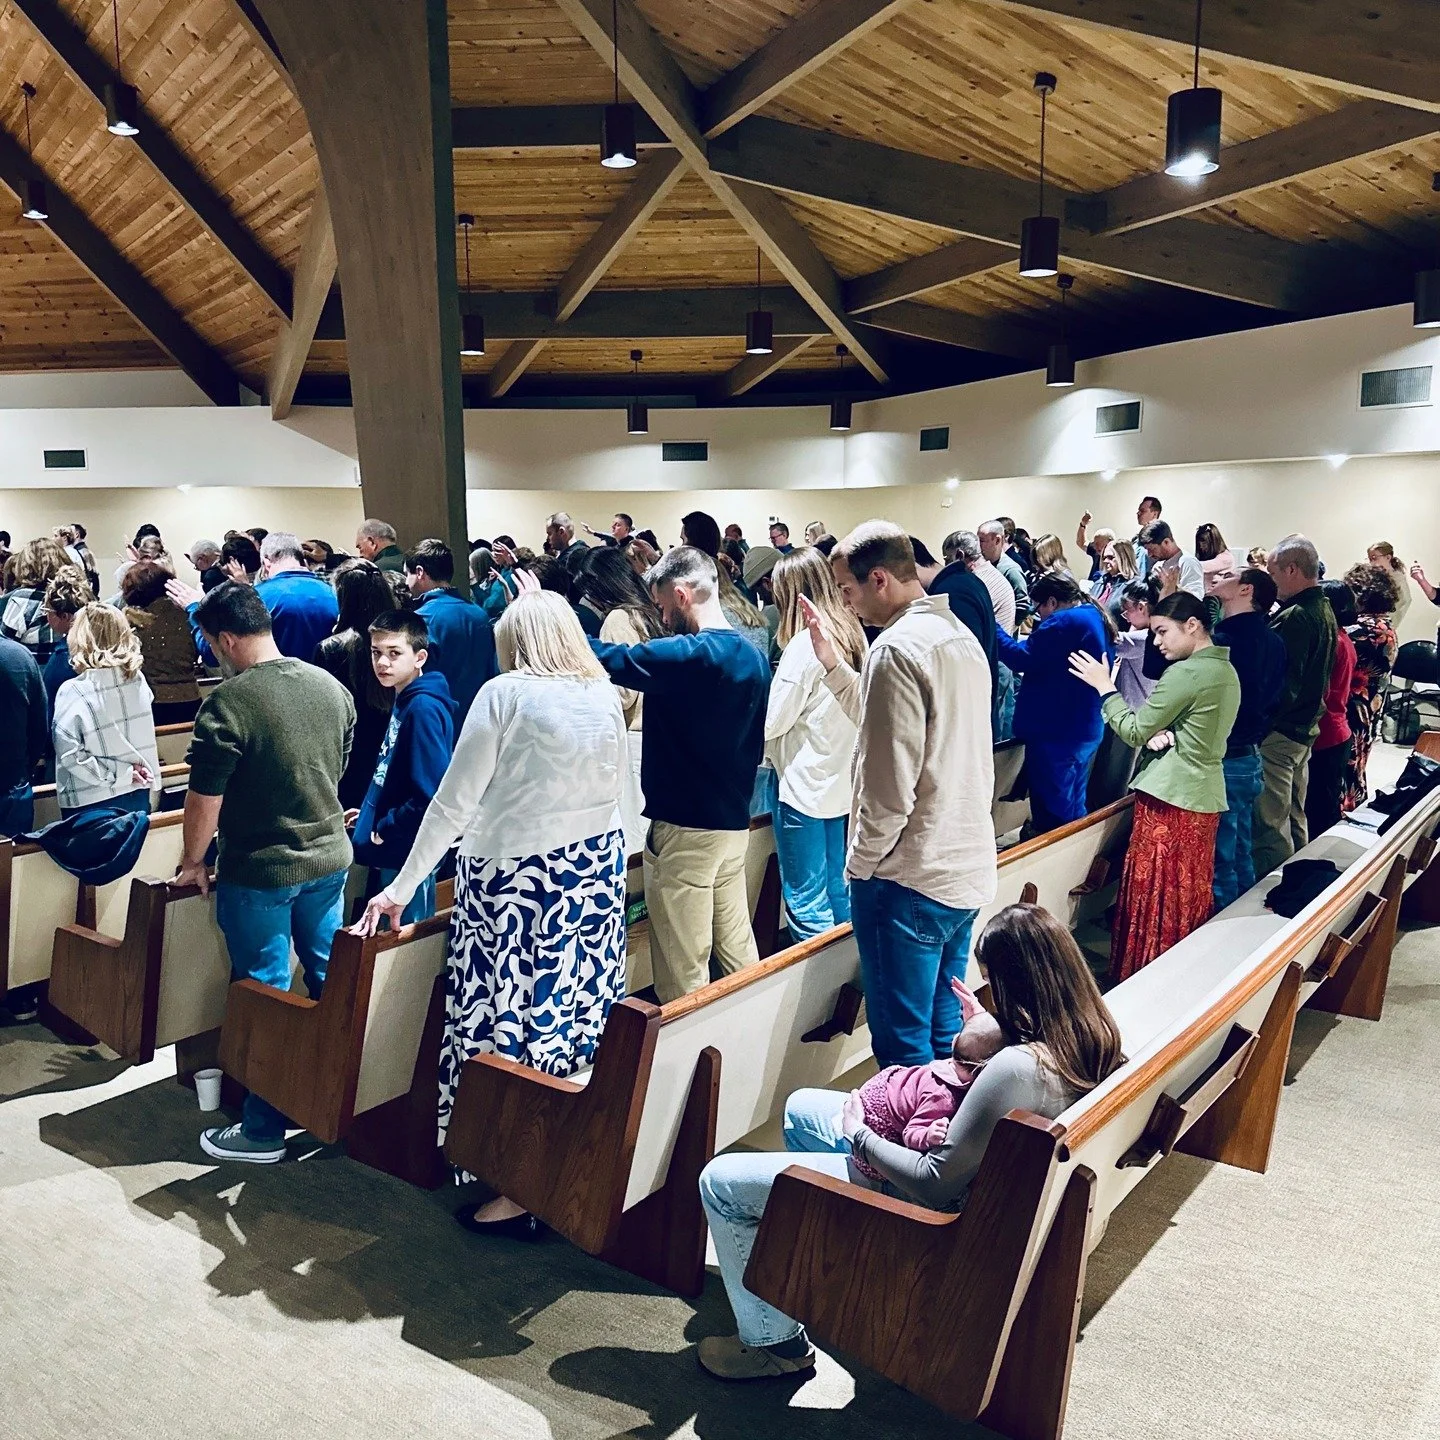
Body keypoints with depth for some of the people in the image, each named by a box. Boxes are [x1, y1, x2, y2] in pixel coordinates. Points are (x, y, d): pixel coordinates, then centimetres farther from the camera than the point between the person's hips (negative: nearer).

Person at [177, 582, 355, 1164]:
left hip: (260, 871, -6)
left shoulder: (228, 702, -20)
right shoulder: (330, 686, 0)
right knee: (331, 981, 17)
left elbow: (204, 798, -16)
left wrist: (192, 862, 1)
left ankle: (263, 1131, 20)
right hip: (330, 858, 6)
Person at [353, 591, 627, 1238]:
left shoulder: (506, 693, -8)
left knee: (512, 1023, 4)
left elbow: (454, 801, -9)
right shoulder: (606, 695, 6)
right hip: (599, 870, 6)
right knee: (573, 1022, 14)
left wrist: (403, 886, -3)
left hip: (515, 879, -5)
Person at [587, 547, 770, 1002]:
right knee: (738, 952, 18)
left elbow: (604, 658, -25)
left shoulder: (686, 656, -20)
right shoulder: (754, 656, 7)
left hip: (685, 831, -8)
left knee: (684, 973, 5)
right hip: (734, 825, 8)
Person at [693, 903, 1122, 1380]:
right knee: (801, 1108, 26)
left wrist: (858, 1135, -14)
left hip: (932, 1213, -10)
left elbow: (936, 1185, -29)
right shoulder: (1093, 1033, -10)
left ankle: (775, 1342, 14)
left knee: (720, 1183, -3)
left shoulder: (1017, 1069, -37)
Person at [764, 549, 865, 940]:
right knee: (838, 889, 19)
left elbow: (770, 721, -15)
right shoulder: (852, 633, 4)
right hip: (840, 781, 8)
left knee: (806, 900, 3)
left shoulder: (805, 644, -18)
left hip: (803, 787, -8)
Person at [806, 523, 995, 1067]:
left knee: (904, 1043, 4)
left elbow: (889, 784, -20)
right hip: (966, 870, 9)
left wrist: (861, 861, -7)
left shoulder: (897, 649, -18)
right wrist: (833, 664, 11)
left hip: (909, 878, -9)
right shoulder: (961, 636, 11)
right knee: (945, 1032, 20)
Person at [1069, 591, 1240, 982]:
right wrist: (1166, 735, -4)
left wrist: (1104, 686, -1)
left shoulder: (1185, 672, -16)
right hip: (1203, 797, 9)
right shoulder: (1226, 670, 11)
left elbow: (1135, 731, -10)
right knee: (1189, 896, 14)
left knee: (1154, 897, -1)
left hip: (1170, 798, -9)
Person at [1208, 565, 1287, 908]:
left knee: (1219, 861, 2)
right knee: (1241, 857, 19)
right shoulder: (1271, 641, 6)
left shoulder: (1224, 641, -21)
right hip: (1249, 759, 9)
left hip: (1221, 762, -9)